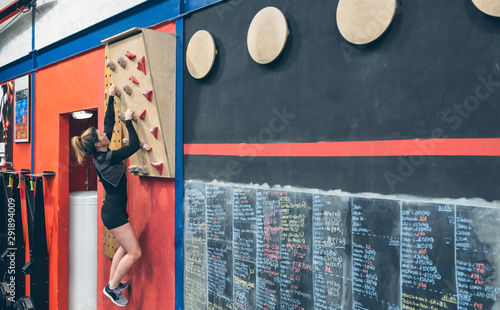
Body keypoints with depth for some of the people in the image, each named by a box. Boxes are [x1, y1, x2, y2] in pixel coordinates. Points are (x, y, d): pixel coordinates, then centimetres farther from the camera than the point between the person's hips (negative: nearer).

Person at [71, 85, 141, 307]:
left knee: (125, 247, 22)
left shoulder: (101, 156, 3)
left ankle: (113, 282, 33)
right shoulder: (107, 158, -21)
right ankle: (111, 287, 11)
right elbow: (134, 145, -25)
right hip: (114, 212, -10)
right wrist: (128, 121, -17)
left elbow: (109, 122, 9)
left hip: (114, 210, 10)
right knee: (134, 252, -3)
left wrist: (111, 98, 13)